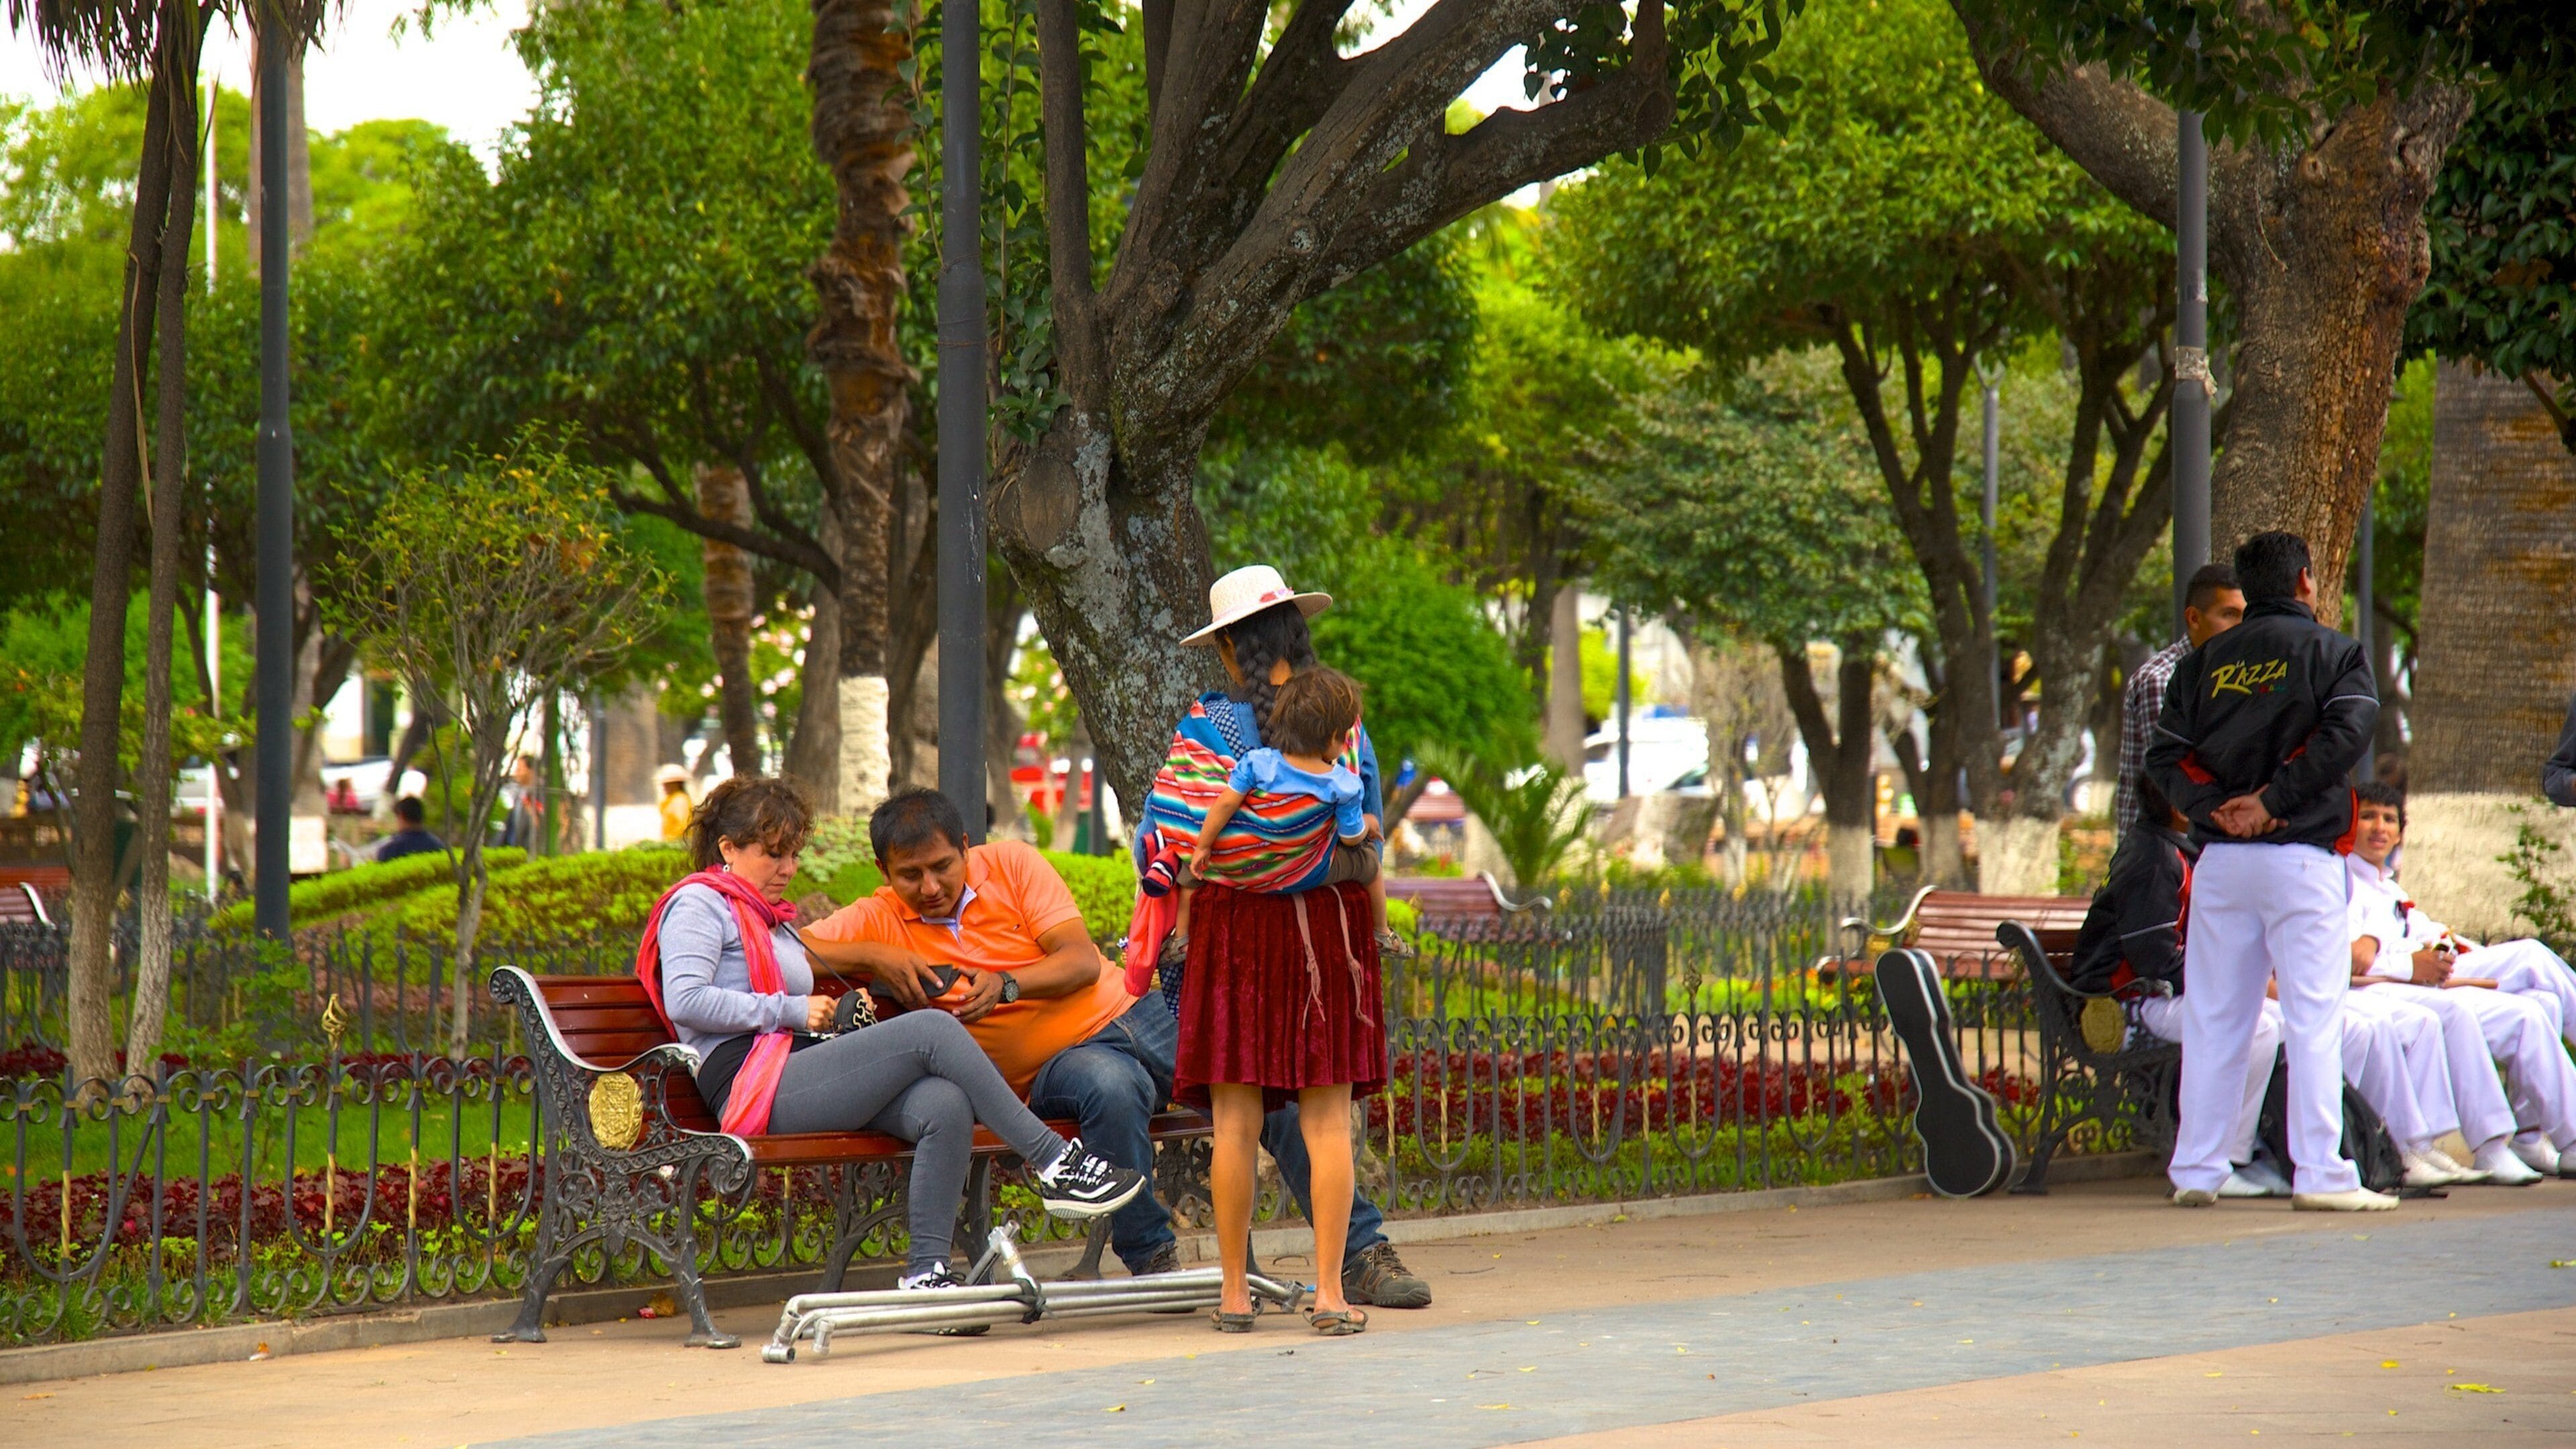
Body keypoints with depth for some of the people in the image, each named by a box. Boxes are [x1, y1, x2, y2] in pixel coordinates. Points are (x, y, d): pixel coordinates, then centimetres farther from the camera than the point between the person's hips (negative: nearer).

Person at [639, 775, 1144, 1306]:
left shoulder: (771, 919, 33)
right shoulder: (699, 903, 4)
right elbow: (685, 1001, -13)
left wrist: (839, 1015, 10)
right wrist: (793, 1012, -11)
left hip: (799, 1070, 9)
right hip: (755, 1087, -9)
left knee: (946, 1105, -20)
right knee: (931, 1029, -21)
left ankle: (926, 1272, -24)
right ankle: (1055, 1161, -18)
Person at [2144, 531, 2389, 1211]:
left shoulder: (2206, 660, 12)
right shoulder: (2332, 652, 1)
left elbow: (2165, 755, 5)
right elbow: (2345, 734, -14)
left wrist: (2219, 806, -4)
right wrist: (2273, 802, -12)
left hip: (2220, 860, 4)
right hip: (2301, 857, -4)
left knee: (2211, 1021, 8)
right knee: (2314, 1016, -3)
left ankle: (2195, 1171, 9)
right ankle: (2320, 1173, -8)